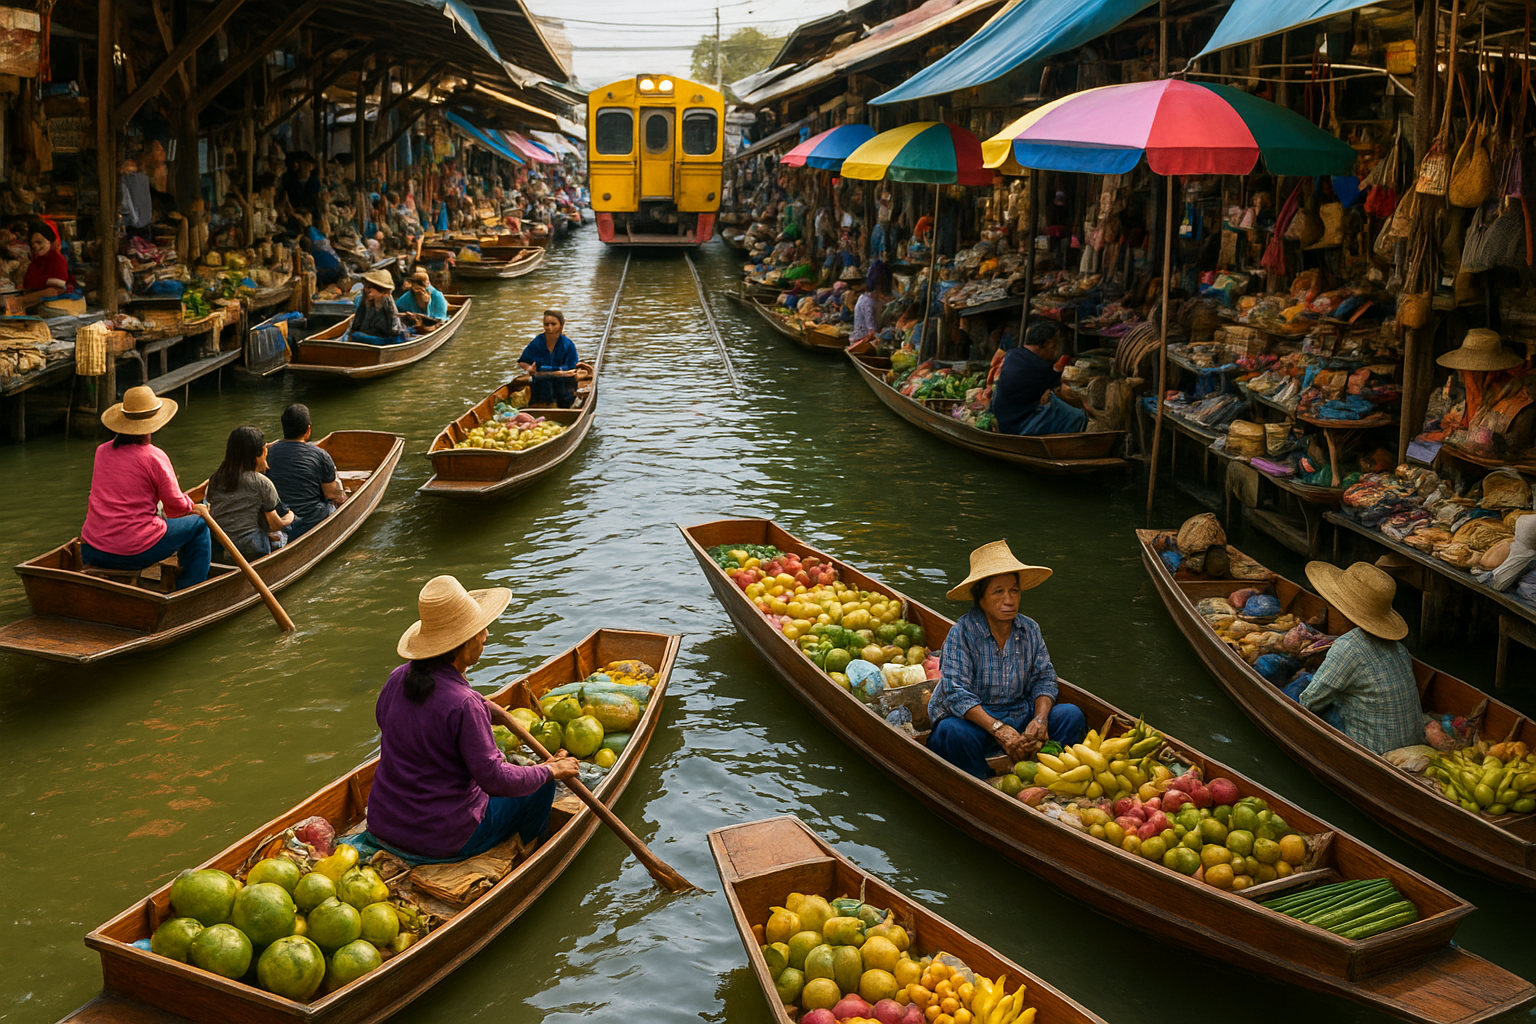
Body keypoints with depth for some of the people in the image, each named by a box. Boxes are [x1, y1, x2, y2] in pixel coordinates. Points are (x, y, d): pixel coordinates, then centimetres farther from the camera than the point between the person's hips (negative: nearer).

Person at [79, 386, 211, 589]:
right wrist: (193, 507, 19)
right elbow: (177, 506, -7)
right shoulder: (154, 456, -10)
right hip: (136, 551, -6)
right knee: (199, 524, 12)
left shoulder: (102, 451, 7)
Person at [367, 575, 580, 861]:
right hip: (442, 843, -8)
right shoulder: (464, 704, -26)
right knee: (541, 786, 10)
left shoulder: (397, 679, -4)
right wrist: (550, 770, -4)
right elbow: (496, 780, -22)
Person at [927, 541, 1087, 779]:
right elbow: (956, 693, -22)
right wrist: (999, 729, -33)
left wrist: (1040, 719, -19)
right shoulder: (962, 633, -14)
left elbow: (1044, 678, 4)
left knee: (1072, 715, -15)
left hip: (1020, 717, 4)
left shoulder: (1029, 630, 2)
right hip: (973, 720, -4)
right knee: (953, 732, -36)